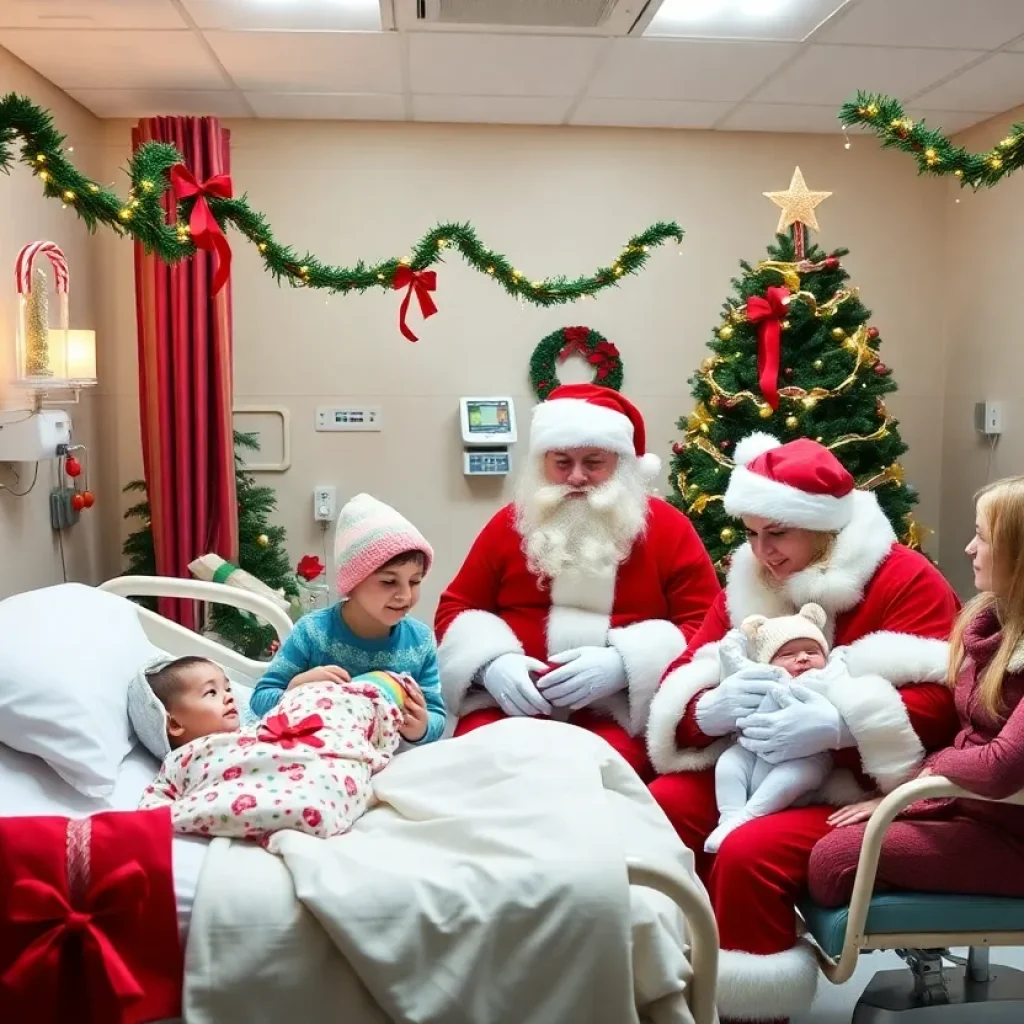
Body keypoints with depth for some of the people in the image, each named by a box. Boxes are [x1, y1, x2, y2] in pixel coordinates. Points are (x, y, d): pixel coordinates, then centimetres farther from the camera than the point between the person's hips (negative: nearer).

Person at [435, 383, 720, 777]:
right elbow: (456, 609, 14)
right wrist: (491, 662, -9)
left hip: (620, 710, -2)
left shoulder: (667, 528, 6)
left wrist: (623, 663, -16)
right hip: (510, 701, 2)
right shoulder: (511, 523, 11)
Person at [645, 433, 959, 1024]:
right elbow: (681, 681, 5)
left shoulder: (905, 579, -8)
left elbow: (938, 700, -18)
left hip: (858, 789, -6)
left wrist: (839, 725, -32)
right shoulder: (750, 583, 10)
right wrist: (711, 710, -19)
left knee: (751, 852, -30)